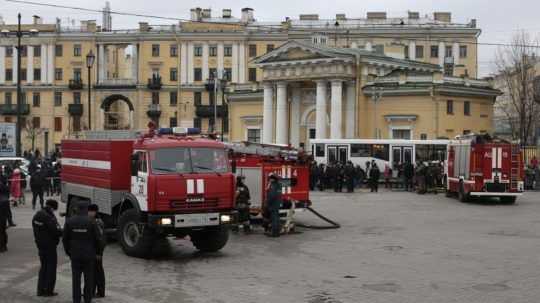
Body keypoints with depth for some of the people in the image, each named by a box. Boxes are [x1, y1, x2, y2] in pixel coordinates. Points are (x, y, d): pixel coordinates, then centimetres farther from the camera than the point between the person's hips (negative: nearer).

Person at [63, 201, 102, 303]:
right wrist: (98, 252, 7)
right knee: (89, 279, 8)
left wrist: (68, 252, 14)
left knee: (76, 279, 7)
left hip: (75, 255, 2)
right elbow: (97, 239, -7)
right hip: (89, 254, -2)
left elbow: (65, 239, 2)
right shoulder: (91, 221, -10)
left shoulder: (69, 221, -2)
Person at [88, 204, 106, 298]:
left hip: (96, 251, -9)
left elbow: (101, 239, -20)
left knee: (98, 271, -1)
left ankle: (101, 293, 6)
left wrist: (99, 252, -22)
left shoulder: (98, 223, -16)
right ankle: (91, 291, 23)